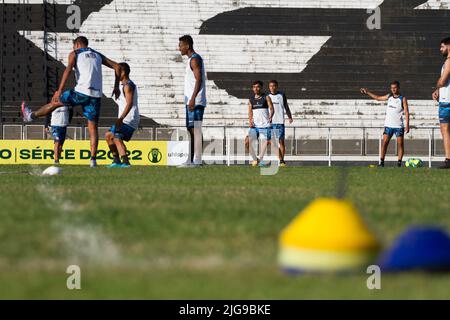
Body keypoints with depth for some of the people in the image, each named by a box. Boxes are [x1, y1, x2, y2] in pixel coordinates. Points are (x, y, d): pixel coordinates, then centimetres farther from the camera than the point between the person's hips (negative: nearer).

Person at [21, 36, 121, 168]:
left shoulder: (74, 54, 8)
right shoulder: (98, 55, 23)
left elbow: (68, 70, -9)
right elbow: (116, 66, 20)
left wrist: (59, 90, -14)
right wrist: (116, 87, 24)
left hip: (81, 92, -4)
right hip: (96, 95, 4)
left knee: (56, 102, 20)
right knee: (93, 127, 5)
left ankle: (31, 115, 37)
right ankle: (93, 159, -3)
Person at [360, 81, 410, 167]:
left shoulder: (403, 99, -3)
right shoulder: (389, 97, 11)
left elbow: (406, 112, -6)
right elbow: (378, 98, 25)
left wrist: (407, 125, -13)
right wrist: (367, 92, 22)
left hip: (399, 126, -4)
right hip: (388, 125, 4)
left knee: (400, 143, -4)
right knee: (385, 142, -4)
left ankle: (399, 162, 0)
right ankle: (381, 161, -4)